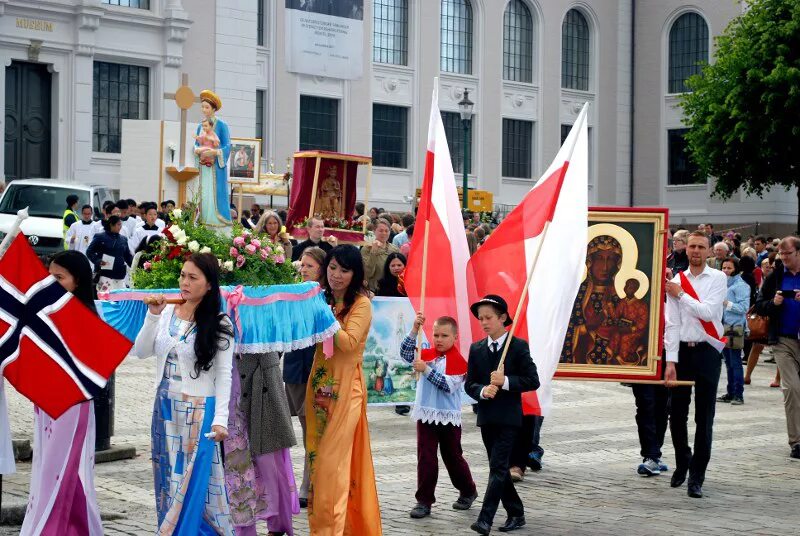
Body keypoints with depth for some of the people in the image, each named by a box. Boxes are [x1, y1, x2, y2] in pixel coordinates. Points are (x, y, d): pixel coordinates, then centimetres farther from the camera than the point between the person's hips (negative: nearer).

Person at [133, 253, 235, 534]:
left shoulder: (219, 325, -7)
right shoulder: (167, 313, 3)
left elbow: (223, 375, -7)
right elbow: (141, 351, 1)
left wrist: (220, 418, -13)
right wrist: (153, 315, -9)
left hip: (198, 410, -4)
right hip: (165, 406, 4)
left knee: (190, 481, -3)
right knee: (167, 477, 10)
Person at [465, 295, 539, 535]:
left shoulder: (519, 346, -5)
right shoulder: (476, 349, 7)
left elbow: (533, 380, -8)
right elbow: (469, 384, 7)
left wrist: (505, 381, -19)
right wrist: (483, 391, -14)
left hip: (508, 417, -5)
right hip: (486, 417, 5)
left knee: (498, 468, -12)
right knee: (499, 469, 12)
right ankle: (516, 514, 24)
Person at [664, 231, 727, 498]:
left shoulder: (718, 279, 1)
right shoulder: (675, 281, 5)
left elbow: (708, 312, -13)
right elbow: (671, 324, 0)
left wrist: (681, 295, -6)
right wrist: (670, 361, -6)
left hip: (707, 351, -2)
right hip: (681, 350, 2)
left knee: (704, 418, -3)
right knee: (677, 414, 8)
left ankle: (696, 477, 2)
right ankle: (682, 463, 31)